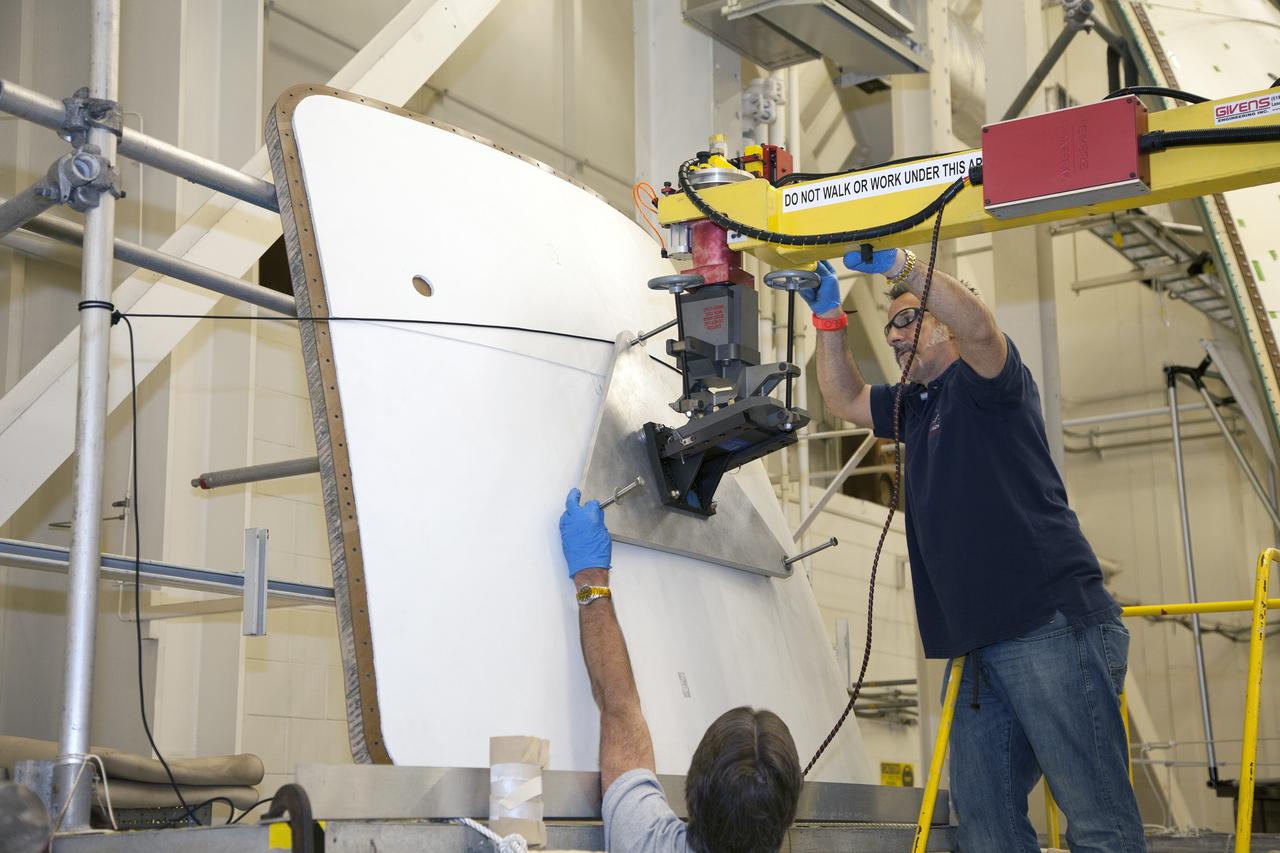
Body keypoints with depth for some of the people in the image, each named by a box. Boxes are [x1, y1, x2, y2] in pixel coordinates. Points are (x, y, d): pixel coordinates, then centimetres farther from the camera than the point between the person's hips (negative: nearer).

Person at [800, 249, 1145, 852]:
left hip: (1055, 626, -9)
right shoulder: (914, 406, 25)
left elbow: (979, 327, -20)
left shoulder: (984, 383, 0)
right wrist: (829, 319, 18)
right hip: (986, 645, 9)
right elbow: (843, 400, 29)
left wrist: (898, 265, -25)